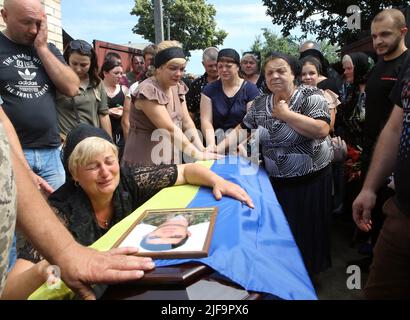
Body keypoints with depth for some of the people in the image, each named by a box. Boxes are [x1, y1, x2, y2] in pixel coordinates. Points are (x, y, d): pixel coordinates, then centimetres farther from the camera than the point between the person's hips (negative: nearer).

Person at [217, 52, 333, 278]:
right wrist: (218, 148, -5)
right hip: (276, 180, 4)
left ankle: (307, 274, 32)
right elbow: (242, 130, 8)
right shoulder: (260, 103, 4)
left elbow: (321, 130, -24)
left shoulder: (310, 95, -11)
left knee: (305, 230, 9)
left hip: (310, 180, -4)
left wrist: (286, 114, -20)